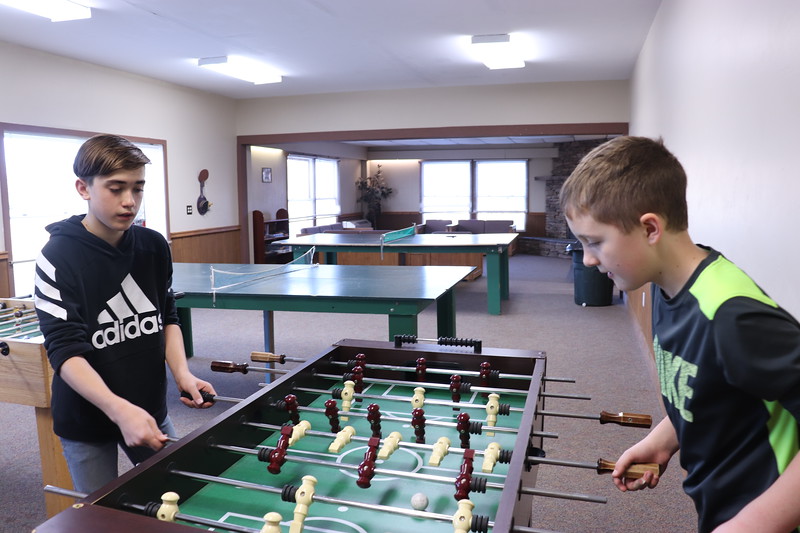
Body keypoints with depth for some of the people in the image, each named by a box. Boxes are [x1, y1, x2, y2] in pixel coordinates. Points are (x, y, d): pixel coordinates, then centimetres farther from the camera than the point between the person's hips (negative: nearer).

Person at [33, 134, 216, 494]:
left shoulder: (154, 246, -3)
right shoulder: (58, 258, -16)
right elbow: (65, 351, -21)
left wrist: (182, 373, -9)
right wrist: (119, 409, -35)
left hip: (150, 409, 4)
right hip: (86, 419, -3)